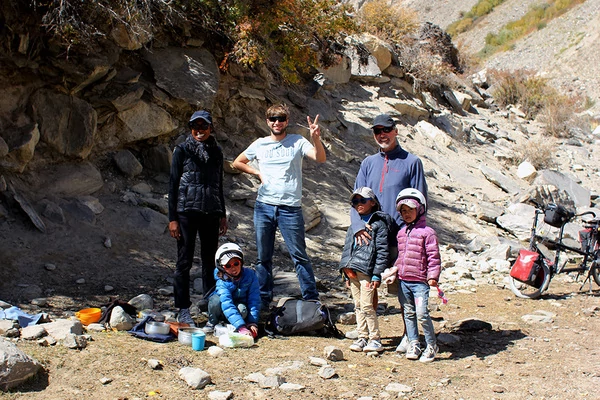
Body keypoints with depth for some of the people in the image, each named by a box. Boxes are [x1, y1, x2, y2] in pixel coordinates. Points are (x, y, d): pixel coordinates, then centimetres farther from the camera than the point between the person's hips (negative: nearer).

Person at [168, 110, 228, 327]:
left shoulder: (216, 152, 13)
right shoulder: (182, 150, 0)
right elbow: (173, 184, -1)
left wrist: (222, 215, 17)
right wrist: (172, 218, -7)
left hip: (211, 212, 4)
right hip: (187, 211, -4)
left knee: (210, 260, 7)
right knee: (184, 261, -2)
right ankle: (183, 310, 4)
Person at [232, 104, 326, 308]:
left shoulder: (297, 142, 1)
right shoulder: (260, 144, 9)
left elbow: (320, 158, -13)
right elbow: (237, 163, 21)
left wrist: (316, 138, -31)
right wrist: (257, 172, 7)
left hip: (290, 207, -3)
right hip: (264, 206, 3)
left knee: (299, 255, -2)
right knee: (263, 257, 10)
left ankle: (311, 300, 5)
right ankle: (263, 300, 21)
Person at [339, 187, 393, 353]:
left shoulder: (378, 223, -2)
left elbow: (382, 251, -7)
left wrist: (377, 275, -13)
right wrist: (346, 273, 15)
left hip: (367, 271, -7)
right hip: (352, 271, 7)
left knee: (367, 306, -8)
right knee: (358, 306, 9)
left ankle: (375, 339, 1)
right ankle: (362, 337, 16)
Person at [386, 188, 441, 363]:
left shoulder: (427, 232, -6)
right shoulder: (401, 233, 14)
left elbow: (434, 256, -8)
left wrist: (433, 276, -16)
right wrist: (395, 271, 13)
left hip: (420, 281, -6)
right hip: (403, 281, 7)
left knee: (422, 313, -11)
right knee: (408, 313, 11)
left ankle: (431, 346, 3)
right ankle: (413, 344, 20)